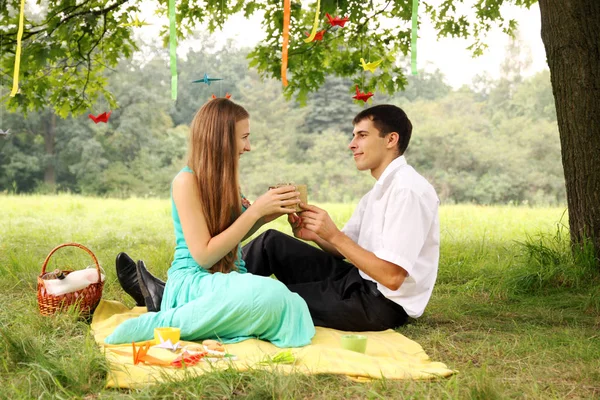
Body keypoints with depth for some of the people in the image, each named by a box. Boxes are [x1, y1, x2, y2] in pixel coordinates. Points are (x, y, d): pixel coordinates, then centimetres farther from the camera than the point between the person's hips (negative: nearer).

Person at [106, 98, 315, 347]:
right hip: (194, 281, -8)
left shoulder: (223, 180, 12)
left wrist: (267, 214, 4)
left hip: (228, 279, 8)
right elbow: (203, 255, -16)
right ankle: (161, 323, -16)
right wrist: (255, 210, -16)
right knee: (270, 293, -36)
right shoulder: (187, 181, -12)